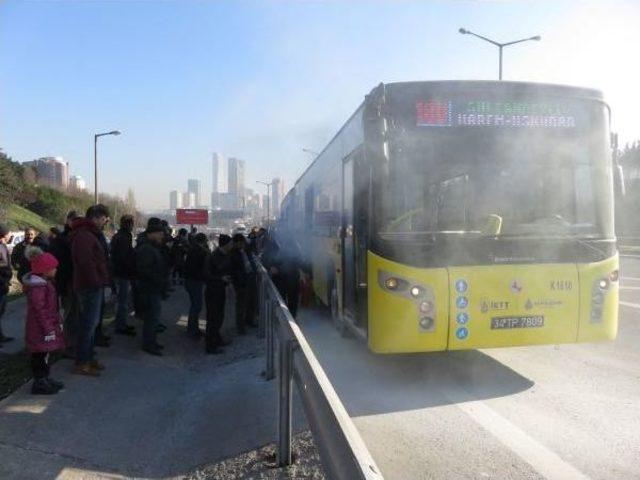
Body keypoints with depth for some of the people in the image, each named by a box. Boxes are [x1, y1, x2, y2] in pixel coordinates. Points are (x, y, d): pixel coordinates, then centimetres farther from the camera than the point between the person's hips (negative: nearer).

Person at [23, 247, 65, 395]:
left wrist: (58, 321, 22)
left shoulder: (45, 282, 9)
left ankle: (44, 379, 31)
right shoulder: (37, 287, -24)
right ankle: (39, 383, 12)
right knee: (40, 355, 1)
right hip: (40, 329, -10)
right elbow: (40, 310, -24)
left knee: (45, 353, 19)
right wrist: (48, 330, -21)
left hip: (48, 324, 10)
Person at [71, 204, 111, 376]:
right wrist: (96, 282, -21)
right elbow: (86, 262, -27)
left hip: (93, 286, 11)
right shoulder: (84, 236, -18)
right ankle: (81, 364, 5)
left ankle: (88, 357, 30)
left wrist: (101, 281, 14)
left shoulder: (90, 233, 17)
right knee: (88, 324, -4)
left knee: (91, 323, 18)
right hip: (90, 287, -11)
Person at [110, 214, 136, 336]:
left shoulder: (117, 236, 13)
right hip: (123, 274, -10)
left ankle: (122, 324, 27)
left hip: (118, 272, 10)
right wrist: (132, 271, -13)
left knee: (123, 300, 18)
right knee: (123, 300, -1)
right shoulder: (124, 238, -19)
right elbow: (125, 258, -23)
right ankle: (120, 327, 7)